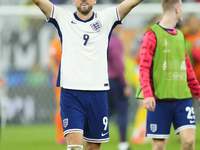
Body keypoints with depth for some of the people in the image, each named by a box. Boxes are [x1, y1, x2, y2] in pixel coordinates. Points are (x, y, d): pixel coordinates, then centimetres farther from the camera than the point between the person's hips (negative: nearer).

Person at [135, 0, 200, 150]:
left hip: (182, 97, 5)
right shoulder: (152, 34, -4)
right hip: (159, 99, -5)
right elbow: (144, 68, -11)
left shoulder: (180, 35, 16)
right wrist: (147, 95, -22)